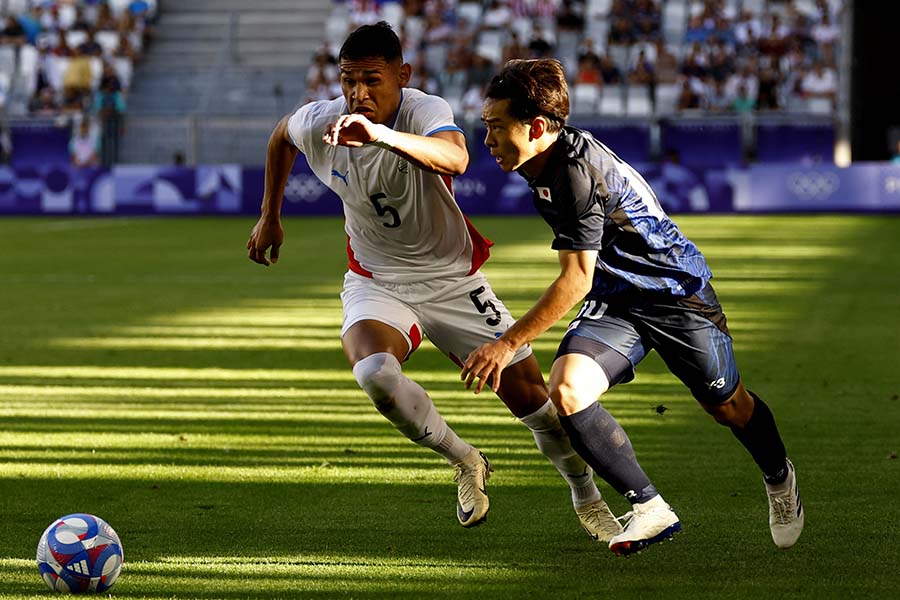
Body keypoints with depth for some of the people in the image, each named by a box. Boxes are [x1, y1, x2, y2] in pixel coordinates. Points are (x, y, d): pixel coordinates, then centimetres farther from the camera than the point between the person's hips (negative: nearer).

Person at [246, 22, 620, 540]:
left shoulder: (426, 112, -25)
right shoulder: (318, 124, -12)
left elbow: (455, 158, -51)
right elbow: (281, 136, 15)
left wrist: (381, 134, -64)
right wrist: (269, 218, 18)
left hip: (453, 279, -2)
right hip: (376, 282, 2)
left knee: (530, 392, 0)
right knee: (374, 372, -30)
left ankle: (587, 498, 28)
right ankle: (466, 464, -5)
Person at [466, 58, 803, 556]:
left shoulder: (579, 171, -32)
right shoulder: (544, 165, -4)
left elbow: (576, 280, -28)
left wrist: (509, 343, -25)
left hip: (676, 290, -7)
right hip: (614, 302, 7)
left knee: (727, 406, 14)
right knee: (567, 392, -20)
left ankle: (779, 479, 47)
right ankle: (650, 510, -10)